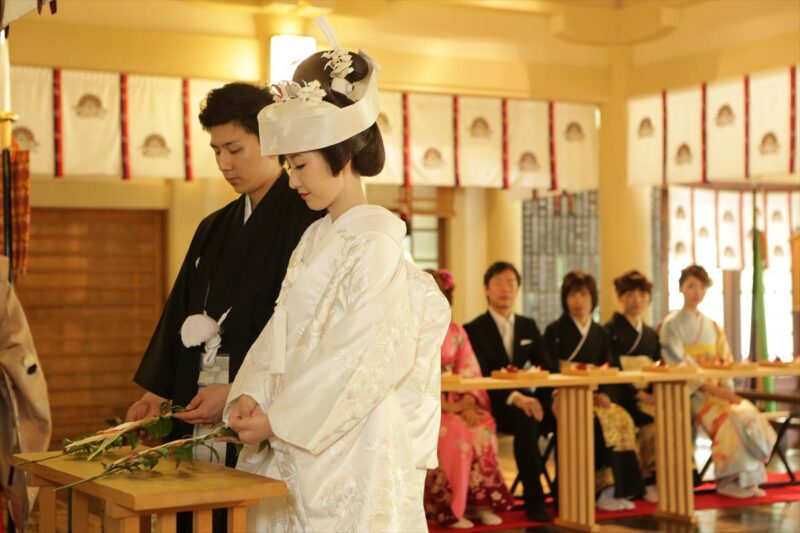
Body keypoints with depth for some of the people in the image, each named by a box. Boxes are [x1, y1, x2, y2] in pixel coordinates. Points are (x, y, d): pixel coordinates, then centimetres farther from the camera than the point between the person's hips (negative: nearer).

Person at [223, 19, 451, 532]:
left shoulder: (374, 244, -13)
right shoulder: (315, 240, 12)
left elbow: (371, 358, -19)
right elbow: (280, 332, 11)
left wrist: (279, 419, -16)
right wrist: (250, 395, -6)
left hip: (348, 448, -8)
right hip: (297, 446, 8)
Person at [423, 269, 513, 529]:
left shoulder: (455, 331, 12)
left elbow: (469, 371, 5)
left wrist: (468, 401, -15)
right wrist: (445, 405, -19)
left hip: (457, 403, 4)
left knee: (484, 426, -25)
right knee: (456, 431, -31)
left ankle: (480, 500, -18)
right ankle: (449, 507, -23)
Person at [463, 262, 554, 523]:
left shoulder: (529, 326, 14)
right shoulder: (474, 330, -4)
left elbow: (546, 368, 10)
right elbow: (480, 377, -16)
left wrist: (554, 396, -13)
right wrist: (514, 397, -33)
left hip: (522, 400, 5)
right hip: (490, 404, -5)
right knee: (526, 421, -37)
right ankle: (534, 499, -29)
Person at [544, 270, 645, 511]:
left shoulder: (601, 334, 16)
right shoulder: (555, 331, 3)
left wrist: (605, 395, -13)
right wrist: (560, 398, -22)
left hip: (595, 397, 4)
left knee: (622, 418, -25)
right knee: (601, 422, -30)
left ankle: (616, 487, -21)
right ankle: (604, 488, -22)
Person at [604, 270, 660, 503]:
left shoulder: (651, 335, 21)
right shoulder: (610, 331, 0)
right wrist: (640, 395, -20)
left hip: (649, 395, 5)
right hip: (622, 396, -5)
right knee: (654, 423, -30)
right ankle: (649, 482, -14)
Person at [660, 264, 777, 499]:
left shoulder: (712, 327, 19)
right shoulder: (672, 324, -1)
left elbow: (725, 361, 14)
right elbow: (677, 364, -11)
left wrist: (725, 388, -7)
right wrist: (710, 388, -18)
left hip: (716, 389, 6)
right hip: (689, 391, -6)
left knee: (751, 415, -19)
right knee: (730, 418, -28)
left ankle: (747, 478, -13)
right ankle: (730, 479, -19)